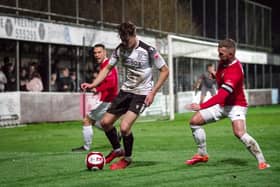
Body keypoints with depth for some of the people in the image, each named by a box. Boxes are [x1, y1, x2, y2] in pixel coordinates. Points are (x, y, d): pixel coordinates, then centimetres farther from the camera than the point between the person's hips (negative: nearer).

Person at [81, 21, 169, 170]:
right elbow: (108, 68, 8)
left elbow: (165, 71, -9)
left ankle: (127, 158, 7)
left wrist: (153, 92, -15)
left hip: (142, 93, -6)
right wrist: (93, 84, -7)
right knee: (105, 122, 5)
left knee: (124, 127, -20)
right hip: (126, 90, 6)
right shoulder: (120, 49, -2)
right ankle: (117, 150, 31)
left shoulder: (148, 51, -17)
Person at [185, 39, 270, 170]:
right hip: (221, 104, 9)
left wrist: (201, 106, -46)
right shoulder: (222, 62, -4)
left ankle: (262, 161, -19)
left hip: (236, 105, -9)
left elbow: (222, 95, -42)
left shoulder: (234, 71, -32)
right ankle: (202, 155, 15)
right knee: (194, 121, 1)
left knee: (239, 133, -31)